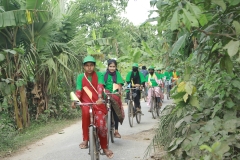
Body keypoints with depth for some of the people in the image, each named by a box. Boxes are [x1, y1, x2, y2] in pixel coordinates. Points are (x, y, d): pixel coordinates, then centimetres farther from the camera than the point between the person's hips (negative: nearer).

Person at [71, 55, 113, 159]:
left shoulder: (99, 75, 1)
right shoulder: (81, 77, 4)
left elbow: (100, 87, -16)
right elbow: (78, 91, -3)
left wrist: (100, 98, -34)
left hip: (98, 102, 0)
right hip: (86, 102, 0)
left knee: (101, 124, -10)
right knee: (85, 112, -36)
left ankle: (104, 148, 14)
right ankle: (85, 139, -25)